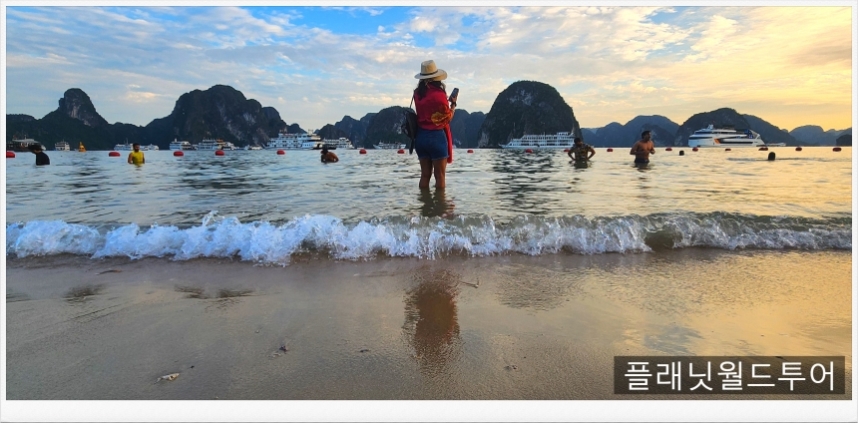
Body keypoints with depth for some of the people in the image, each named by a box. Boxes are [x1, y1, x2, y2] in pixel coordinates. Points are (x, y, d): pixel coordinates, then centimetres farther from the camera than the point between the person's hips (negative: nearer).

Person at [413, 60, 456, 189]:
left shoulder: (417, 94, 4)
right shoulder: (439, 94, -12)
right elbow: (448, 117, -4)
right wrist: (453, 104, 13)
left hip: (421, 136, 6)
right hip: (437, 136, -6)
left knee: (425, 174, 11)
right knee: (440, 176, 2)